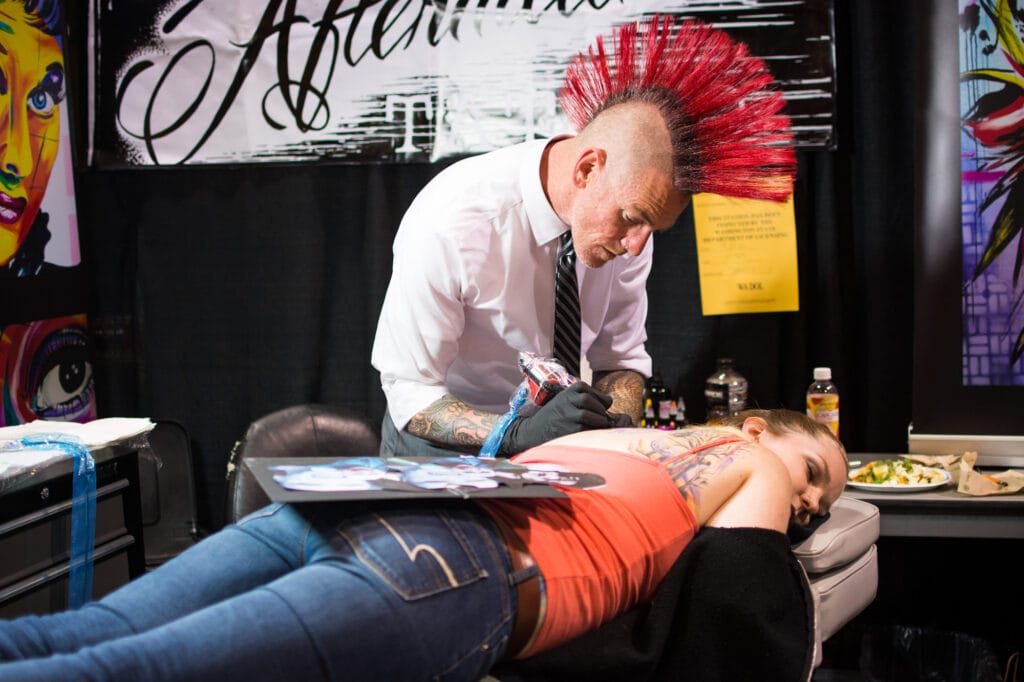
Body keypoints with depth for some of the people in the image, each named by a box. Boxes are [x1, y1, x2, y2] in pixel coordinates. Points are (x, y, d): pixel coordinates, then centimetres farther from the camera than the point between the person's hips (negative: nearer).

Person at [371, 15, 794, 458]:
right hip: (443, 448, -3)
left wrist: (618, 427, -18)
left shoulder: (626, 216, -10)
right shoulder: (450, 222, -24)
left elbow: (623, 359, 2)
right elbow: (408, 394, -19)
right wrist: (519, 434, -32)